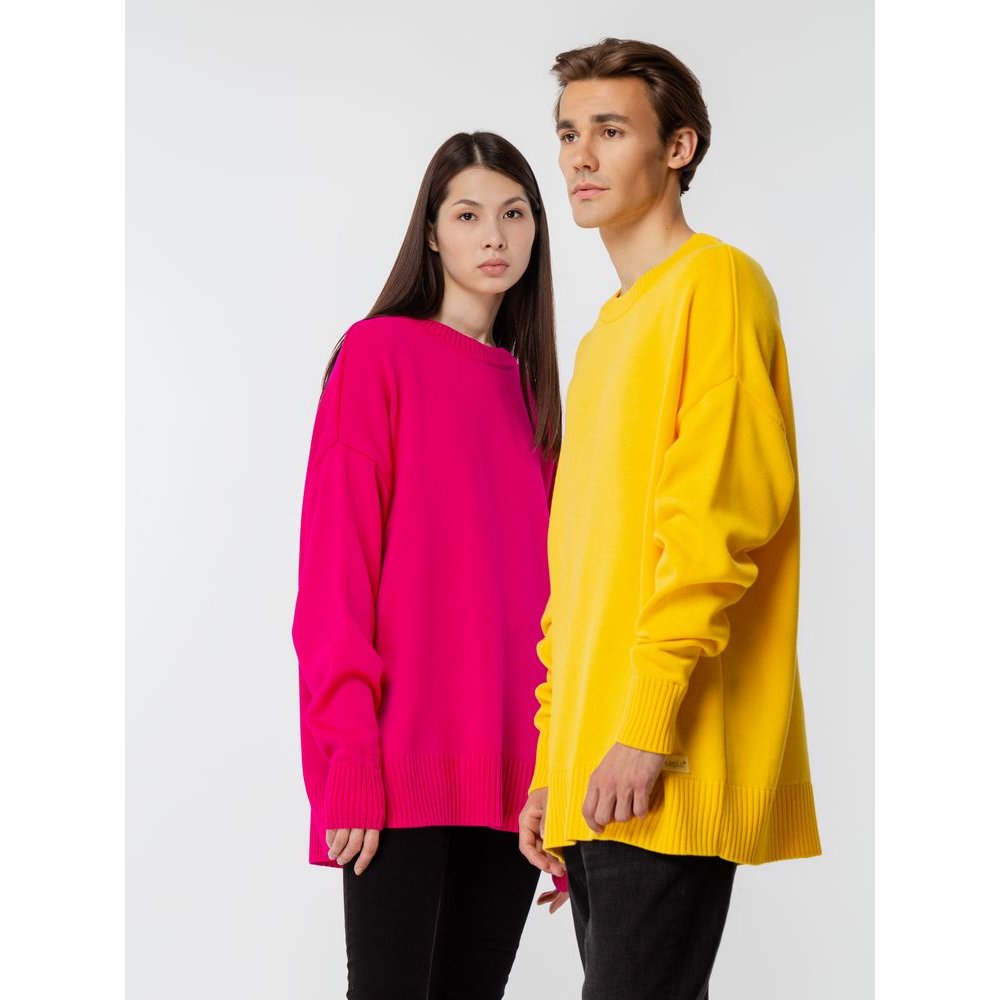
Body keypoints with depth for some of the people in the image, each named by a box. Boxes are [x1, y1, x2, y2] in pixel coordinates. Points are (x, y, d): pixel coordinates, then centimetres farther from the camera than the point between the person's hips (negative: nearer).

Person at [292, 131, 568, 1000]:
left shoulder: (530, 384, 18)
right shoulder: (379, 354, 0)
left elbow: (546, 590, 16)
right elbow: (335, 567, -6)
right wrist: (350, 754, -15)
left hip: (513, 770, 6)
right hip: (405, 765, -5)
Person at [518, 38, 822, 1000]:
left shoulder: (714, 283, -4)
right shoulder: (604, 339, 23)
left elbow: (715, 518, -14)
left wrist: (648, 724, -19)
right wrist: (554, 762, 18)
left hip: (661, 775, -8)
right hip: (590, 776, 8)